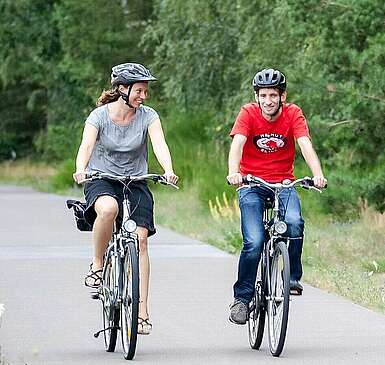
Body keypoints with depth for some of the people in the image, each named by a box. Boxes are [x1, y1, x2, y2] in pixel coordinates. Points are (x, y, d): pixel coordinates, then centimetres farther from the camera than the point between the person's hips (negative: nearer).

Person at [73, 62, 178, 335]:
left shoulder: (148, 116, -5)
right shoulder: (100, 115, -8)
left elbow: (159, 144, -20)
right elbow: (86, 145, -22)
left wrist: (168, 171, -39)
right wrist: (81, 170, -43)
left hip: (135, 183, 2)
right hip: (101, 180, -2)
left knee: (140, 240, -14)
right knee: (108, 208, -38)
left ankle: (142, 311, -10)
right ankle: (97, 265, -16)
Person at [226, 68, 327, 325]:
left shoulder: (293, 114, -6)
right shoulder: (248, 113, -9)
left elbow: (306, 145, -19)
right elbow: (237, 144, -23)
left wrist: (318, 174, -37)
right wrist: (233, 173, -43)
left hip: (283, 183, 1)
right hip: (252, 185, -1)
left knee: (294, 222, -29)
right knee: (254, 242, -18)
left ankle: (293, 277, -9)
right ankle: (242, 297, -3)